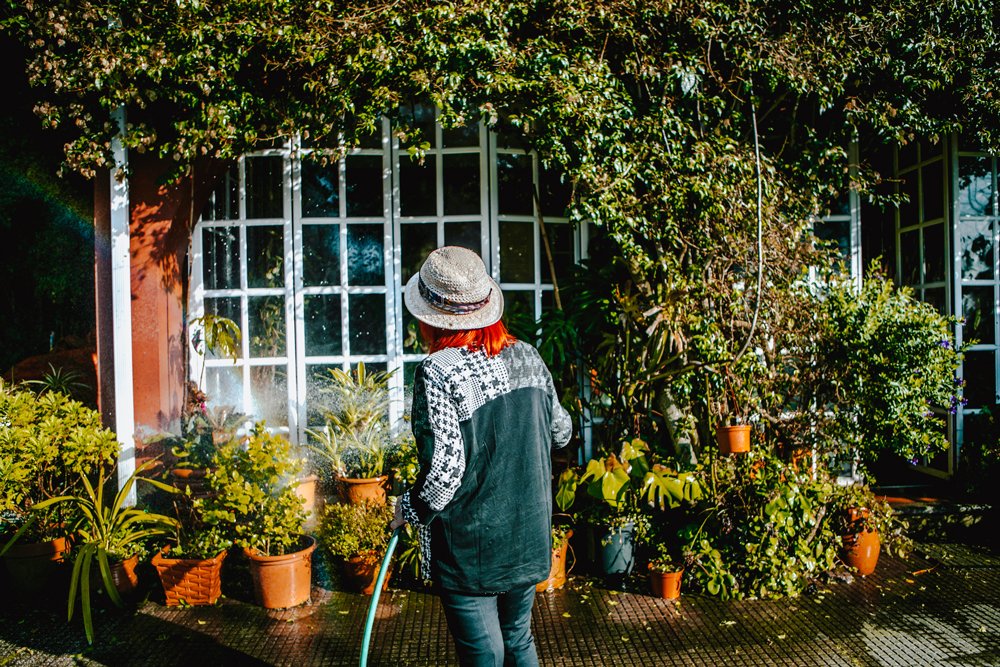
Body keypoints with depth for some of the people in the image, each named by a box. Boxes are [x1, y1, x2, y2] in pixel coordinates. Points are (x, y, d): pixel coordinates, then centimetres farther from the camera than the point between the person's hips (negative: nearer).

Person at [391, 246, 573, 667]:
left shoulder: (439, 372, -21)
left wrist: (410, 510, -5)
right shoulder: (527, 356, -2)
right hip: (529, 537, 6)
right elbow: (561, 431, 10)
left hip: (470, 548, -6)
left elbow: (444, 468, -24)